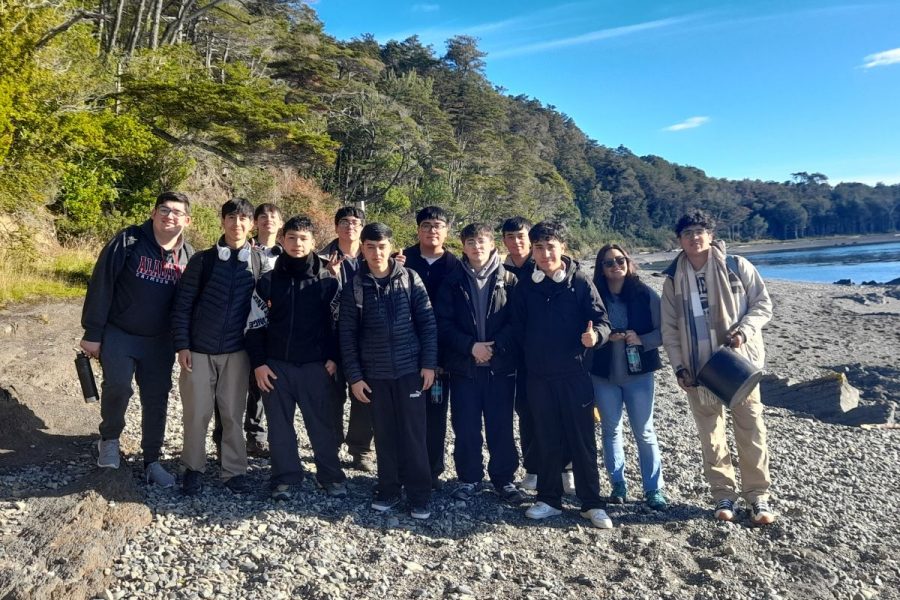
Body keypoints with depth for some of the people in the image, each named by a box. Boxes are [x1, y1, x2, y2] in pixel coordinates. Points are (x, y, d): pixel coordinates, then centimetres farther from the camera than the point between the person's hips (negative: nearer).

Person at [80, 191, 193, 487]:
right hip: (118, 334, -3)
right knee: (118, 387, -18)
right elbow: (101, 285, -11)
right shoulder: (127, 241, -12)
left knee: (156, 400, 6)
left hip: (160, 341, 3)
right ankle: (109, 438, 13)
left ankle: (152, 461, 21)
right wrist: (92, 332, -13)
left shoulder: (188, 255, 0)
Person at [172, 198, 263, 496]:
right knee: (196, 413, 6)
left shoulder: (258, 262, 1)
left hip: (236, 351, 0)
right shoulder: (202, 260, -1)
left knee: (233, 414, 5)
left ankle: (234, 471, 17)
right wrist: (182, 345, -5)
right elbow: (182, 304, 0)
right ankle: (193, 468, 22)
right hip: (199, 349, 0)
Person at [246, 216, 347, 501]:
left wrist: (332, 358, -6)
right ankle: (285, 477, 21)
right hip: (276, 364, 2)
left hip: (316, 365, -1)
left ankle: (331, 476, 17)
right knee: (280, 424, 8)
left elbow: (336, 323, 2)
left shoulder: (328, 280, 1)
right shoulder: (268, 280, 4)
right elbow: (255, 325, 5)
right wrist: (258, 362, -2)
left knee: (321, 423, 4)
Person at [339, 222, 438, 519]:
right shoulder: (354, 287, 0)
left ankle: (419, 496, 14)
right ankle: (388, 491, 24)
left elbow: (427, 323, 0)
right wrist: (354, 376, -2)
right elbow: (347, 334, 1)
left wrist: (429, 363, -5)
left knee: (413, 434, 3)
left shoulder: (410, 278, -1)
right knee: (385, 435, 10)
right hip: (375, 374, 1)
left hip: (410, 369, -1)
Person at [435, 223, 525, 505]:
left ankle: (504, 478, 22)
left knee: (501, 425, 7)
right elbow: (443, 323, -2)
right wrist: (471, 346, -14)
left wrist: (496, 346, -16)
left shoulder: (508, 280, 2)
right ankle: (469, 478, 24)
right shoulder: (452, 281, 3)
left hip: (501, 365, 0)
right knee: (465, 427, 7)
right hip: (463, 366, 1)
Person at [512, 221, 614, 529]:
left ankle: (591, 503, 18)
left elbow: (601, 320, -6)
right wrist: (529, 357, 4)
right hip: (539, 377, 2)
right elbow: (518, 328, 11)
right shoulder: (525, 286, 4)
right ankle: (549, 499, 24)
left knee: (583, 440, 5)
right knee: (546, 440, 11)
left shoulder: (580, 281, -4)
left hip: (574, 374, -2)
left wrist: (595, 335, -27)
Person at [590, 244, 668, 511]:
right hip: (603, 375, 2)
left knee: (644, 432, 4)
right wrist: (604, 336, -15)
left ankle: (654, 489, 16)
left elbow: (663, 331, -2)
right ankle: (618, 484, 25)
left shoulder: (645, 294, -4)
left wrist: (641, 340, -20)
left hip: (638, 372, -1)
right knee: (610, 429, 11)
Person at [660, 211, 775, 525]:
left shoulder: (736, 266, -2)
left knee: (751, 430, 3)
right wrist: (678, 366, 0)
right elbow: (669, 328, 7)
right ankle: (724, 496, 21)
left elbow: (763, 303, 1)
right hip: (698, 369, 2)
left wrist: (744, 331, -15)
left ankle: (758, 496, 17)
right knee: (711, 436, 8)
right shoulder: (673, 279, 5)